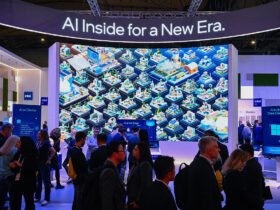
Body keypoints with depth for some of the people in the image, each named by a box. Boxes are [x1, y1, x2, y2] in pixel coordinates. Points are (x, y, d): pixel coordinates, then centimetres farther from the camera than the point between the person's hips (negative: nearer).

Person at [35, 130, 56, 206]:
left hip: (44, 165, -8)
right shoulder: (39, 143, 8)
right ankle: (37, 197, 28)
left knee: (46, 182, 1)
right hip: (38, 164, 8)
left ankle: (47, 199, 8)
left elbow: (53, 151, -26)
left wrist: (49, 160, -20)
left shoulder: (46, 143, -15)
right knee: (38, 181, 16)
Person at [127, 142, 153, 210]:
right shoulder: (136, 164, 12)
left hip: (139, 202, -9)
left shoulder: (145, 165, -15)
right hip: (132, 201, 9)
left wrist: (138, 201, -17)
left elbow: (145, 185, -20)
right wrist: (130, 200, 10)